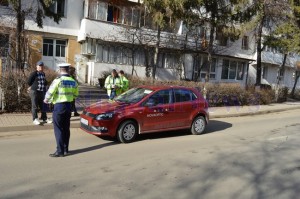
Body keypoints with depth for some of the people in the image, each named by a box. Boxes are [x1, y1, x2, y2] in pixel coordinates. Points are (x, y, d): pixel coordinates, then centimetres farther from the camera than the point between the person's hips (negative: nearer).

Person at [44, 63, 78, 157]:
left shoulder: (58, 80, -13)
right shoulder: (73, 81, 4)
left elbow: (50, 92, -12)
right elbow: (75, 95, 13)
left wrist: (46, 100, 7)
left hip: (59, 106, -6)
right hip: (69, 106, 6)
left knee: (58, 129, -1)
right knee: (66, 128, 13)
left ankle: (60, 151, 0)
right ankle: (65, 149, 21)